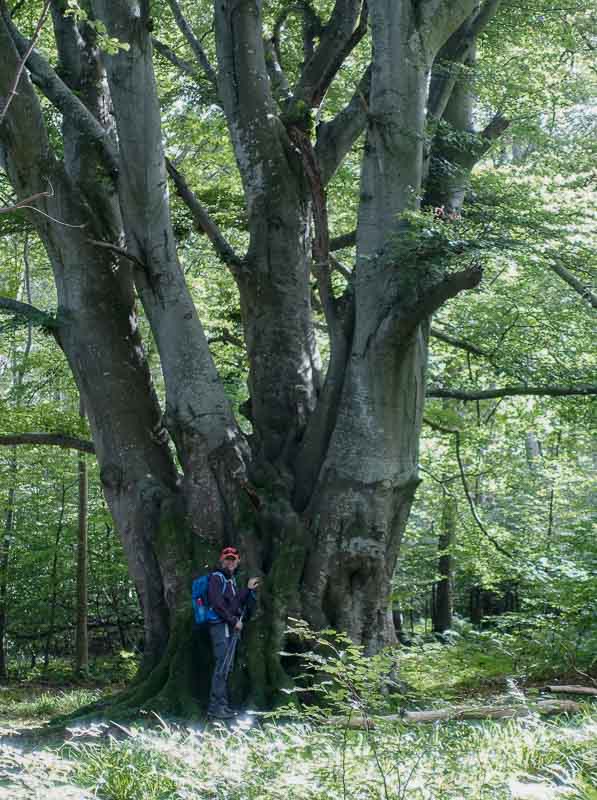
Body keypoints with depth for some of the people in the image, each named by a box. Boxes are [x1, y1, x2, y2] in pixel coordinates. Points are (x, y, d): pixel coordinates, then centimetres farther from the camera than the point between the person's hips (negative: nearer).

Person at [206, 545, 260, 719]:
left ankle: (216, 705, 15)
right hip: (220, 625, -10)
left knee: (224, 667, 10)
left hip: (229, 627, 10)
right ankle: (218, 706, -14)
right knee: (222, 665, -13)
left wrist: (248, 590, 17)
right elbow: (218, 603, -17)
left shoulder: (231, 580, 21)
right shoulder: (217, 577, -7)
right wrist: (234, 621, -13)